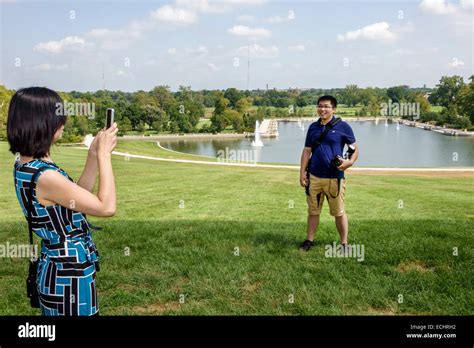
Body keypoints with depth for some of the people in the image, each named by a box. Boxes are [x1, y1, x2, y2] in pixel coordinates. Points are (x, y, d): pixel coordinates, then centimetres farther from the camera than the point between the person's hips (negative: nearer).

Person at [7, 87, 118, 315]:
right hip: (70, 273, -9)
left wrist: (94, 154, 4)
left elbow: (80, 195, 10)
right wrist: (104, 155, -15)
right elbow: (106, 207, -22)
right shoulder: (44, 176, -28)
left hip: (55, 266, 10)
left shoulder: (24, 165, 2)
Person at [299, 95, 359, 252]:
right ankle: (309, 240, 24)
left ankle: (344, 243, 16)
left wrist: (350, 161, -17)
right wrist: (302, 173, 7)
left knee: (339, 213, 4)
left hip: (335, 178, -4)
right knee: (313, 211, 12)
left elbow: (355, 148, 2)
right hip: (314, 177, 4)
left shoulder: (342, 126, -3)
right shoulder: (313, 127, 10)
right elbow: (307, 151, 13)